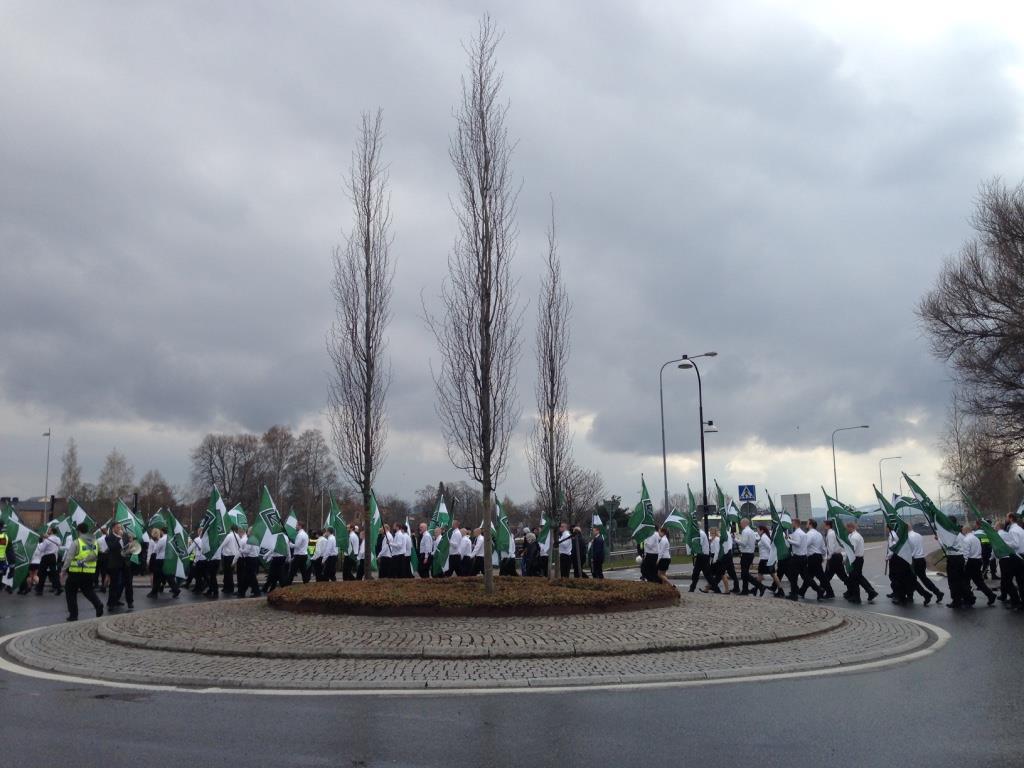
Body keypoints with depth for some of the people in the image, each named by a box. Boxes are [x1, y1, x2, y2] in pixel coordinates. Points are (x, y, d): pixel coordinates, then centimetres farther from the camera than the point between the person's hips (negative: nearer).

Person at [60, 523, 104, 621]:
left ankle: (73, 615, 9)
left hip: (76, 572, -5)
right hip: (90, 572, 5)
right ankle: (98, 604, -3)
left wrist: (63, 570, -2)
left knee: (71, 593, 11)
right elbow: (96, 557, 7)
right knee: (88, 590, 21)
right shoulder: (94, 542, 5)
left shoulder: (76, 543, -11)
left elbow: (69, 558, -10)